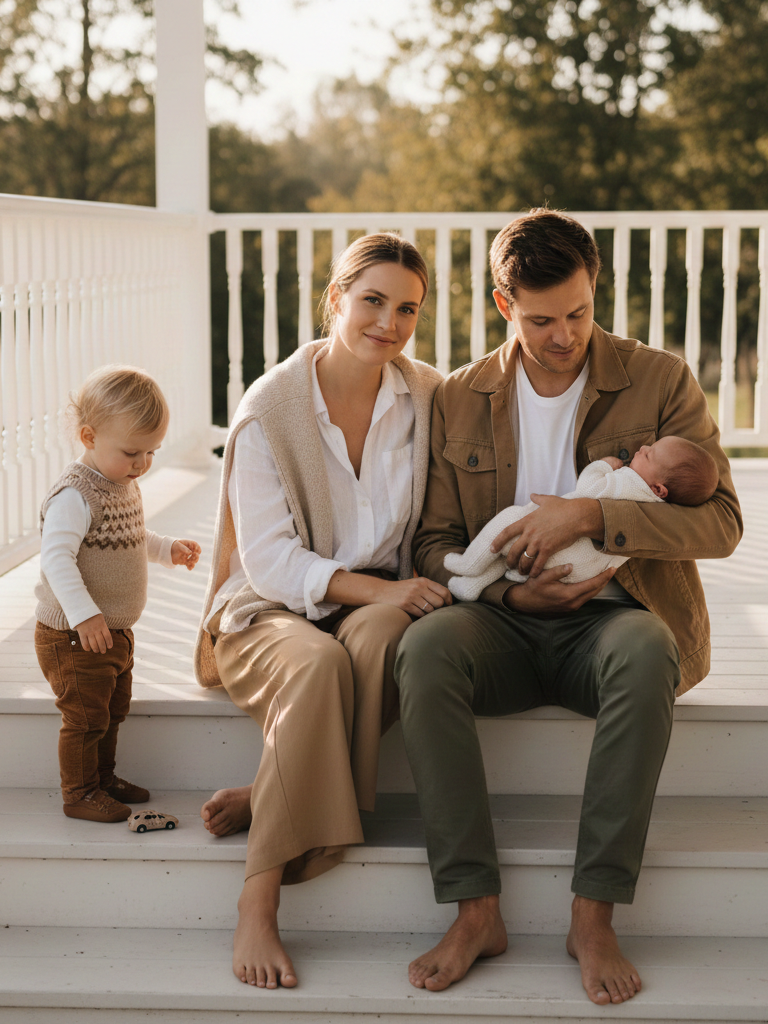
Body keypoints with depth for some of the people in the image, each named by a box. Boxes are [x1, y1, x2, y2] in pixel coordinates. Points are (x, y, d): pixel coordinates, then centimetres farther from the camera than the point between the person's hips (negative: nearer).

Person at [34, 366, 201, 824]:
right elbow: (56, 558, -32)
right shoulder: (74, 495, -24)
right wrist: (83, 614, -40)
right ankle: (80, 793, 16)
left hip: (115, 632, 9)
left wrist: (168, 549, 16)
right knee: (85, 716, 1)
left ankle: (103, 776, 38)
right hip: (74, 637, -9)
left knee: (114, 710, 22)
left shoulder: (125, 486, 8)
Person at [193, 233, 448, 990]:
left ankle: (267, 800, -20)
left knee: (379, 633, -35)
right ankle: (256, 906, -33)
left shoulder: (429, 397, 2)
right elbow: (270, 560, -12)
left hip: (379, 608, 2)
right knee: (317, 662, -37)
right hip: (270, 613, -2)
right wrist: (373, 587, -25)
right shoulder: (269, 408, -8)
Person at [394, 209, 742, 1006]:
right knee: (424, 647, -32)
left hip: (611, 618, -2)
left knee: (645, 651, -38)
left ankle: (594, 916, -30)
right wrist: (506, 589, -11)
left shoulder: (660, 381, 1)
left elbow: (721, 521, -6)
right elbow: (435, 543, 10)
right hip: (506, 626, 2)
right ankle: (476, 911, -27)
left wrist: (589, 516, -19)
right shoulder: (459, 399, 8)